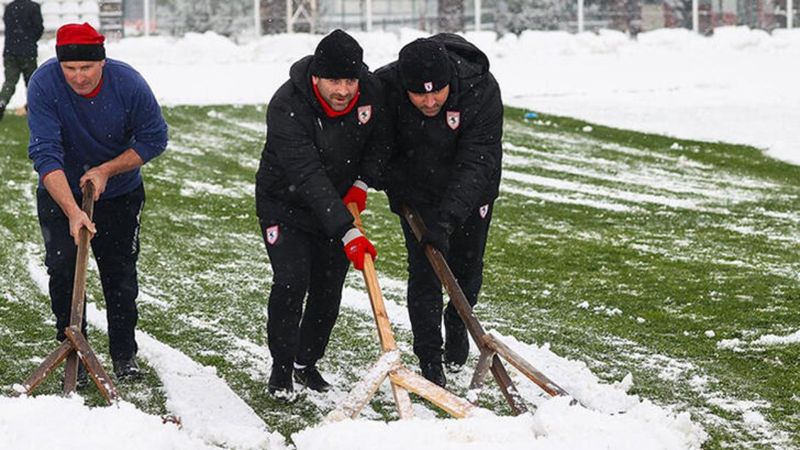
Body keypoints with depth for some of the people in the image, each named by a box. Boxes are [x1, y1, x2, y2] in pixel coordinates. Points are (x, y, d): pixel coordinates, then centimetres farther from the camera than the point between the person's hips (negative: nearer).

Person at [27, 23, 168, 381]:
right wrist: (72, 212, -39)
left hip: (120, 193, 1)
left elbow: (154, 138, -11)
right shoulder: (44, 84, -27)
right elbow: (45, 153, -31)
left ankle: (124, 356, 18)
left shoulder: (128, 83, -24)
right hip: (60, 193, -1)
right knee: (63, 269, -9)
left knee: (120, 274, 5)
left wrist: (106, 171, -19)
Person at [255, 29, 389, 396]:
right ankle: (281, 368, 3)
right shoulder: (286, 107, -33)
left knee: (328, 291, 6)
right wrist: (348, 233, -44)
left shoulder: (371, 90, -16)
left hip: (339, 206, 5)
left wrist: (362, 183, -10)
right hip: (285, 204, -4)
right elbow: (308, 177, -38)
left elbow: (380, 141, 5)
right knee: (291, 283, -16)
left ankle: (307, 363, 25)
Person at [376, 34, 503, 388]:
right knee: (424, 270, -5)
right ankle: (430, 361, 4)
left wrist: (447, 218, -44)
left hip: (469, 189, 0)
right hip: (416, 191, 0)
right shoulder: (385, 85, -30)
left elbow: (477, 162, -36)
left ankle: (457, 324, 43)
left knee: (468, 265, 13)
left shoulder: (481, 89, -35)